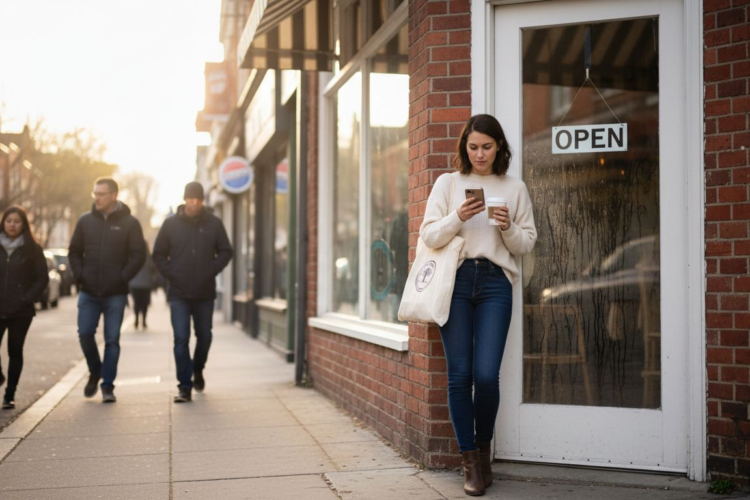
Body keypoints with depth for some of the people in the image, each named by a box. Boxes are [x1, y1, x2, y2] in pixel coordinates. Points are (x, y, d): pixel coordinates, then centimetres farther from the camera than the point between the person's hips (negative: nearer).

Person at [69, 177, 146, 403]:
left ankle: (108, 386, 9)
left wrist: (122, 278, -11)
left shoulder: (129, 223, -2)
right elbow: (74, 251, 13)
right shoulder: (85, 221, 7)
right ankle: (95, 372, 26)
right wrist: (80, 275, -1)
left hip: (116, 294, -2)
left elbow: (138, 255, -2)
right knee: (85, 333, 0)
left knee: (112, 340, 1)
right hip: (88, 292, 3)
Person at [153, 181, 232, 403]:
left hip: (205, 292, 1)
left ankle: (197, 369, 40)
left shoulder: (214, 223, 1)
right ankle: (185, 387, -4)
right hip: (178, 293, -1)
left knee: (204, 336, 13)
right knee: (181, 339, -8)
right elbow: (158, 254, 7)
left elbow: (225, 251, 8)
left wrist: (212, 270, -4)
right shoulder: (171, 223, 1)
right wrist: (170, 274, -5)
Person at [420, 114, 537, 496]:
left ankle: (484, 447, 17)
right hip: (455, 280, 0)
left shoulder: (515, 188, 12)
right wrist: (457, 217, -12)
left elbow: (526, 244, 12)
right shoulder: (447, 183, 10)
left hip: (495, 282, 0)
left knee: (486, 374, -9)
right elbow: (428, 236, 3)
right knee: (459, 374, 0)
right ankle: (471, 462, 12)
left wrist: (508, 228, -8)